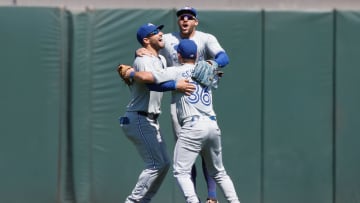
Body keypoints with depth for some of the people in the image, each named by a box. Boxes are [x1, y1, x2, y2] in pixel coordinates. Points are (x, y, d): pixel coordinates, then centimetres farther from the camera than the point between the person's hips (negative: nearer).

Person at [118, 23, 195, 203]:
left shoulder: (161, 60, 16)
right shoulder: (142, 61, -14)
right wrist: (175, 86, -45)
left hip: (151, 120, 10)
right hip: (139, 119, -10)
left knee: (164, 163, 9)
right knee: (156, 163, -13)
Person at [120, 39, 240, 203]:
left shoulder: (176, 71, 3)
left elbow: (146, 77, -7)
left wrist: (131, 73, 16)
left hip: (192, 126, -6)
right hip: (213, 126, 6)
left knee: (181, 172, -6)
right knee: (218, 172, 18)